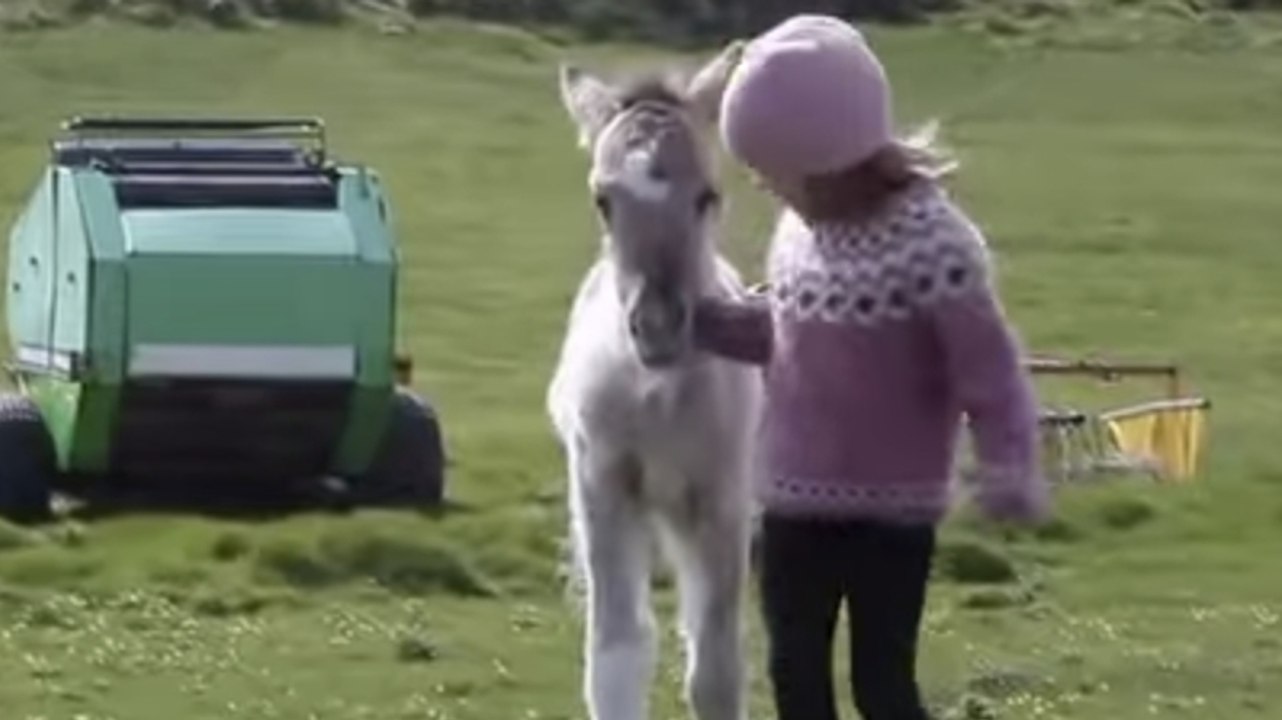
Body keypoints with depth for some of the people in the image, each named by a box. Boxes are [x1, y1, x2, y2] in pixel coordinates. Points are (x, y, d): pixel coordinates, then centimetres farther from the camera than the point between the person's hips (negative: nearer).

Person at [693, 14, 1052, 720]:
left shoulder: (934, 246, -22)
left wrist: (1009, 470, -32)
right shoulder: (801, 229, 1)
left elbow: (990, 372, -19)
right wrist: (693, 318, 5)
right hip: (796, 501, 7)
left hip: (891, 510, -7)